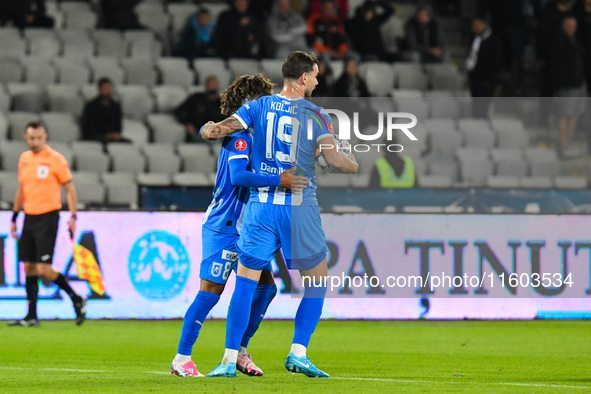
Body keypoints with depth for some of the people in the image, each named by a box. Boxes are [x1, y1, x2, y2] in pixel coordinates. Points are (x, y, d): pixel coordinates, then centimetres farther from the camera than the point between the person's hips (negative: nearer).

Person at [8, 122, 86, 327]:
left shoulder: (55, 159, -7)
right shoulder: (24, 159, 11)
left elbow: (69, 189, -4)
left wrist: (73, 217, -12)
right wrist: (14, 218, 21)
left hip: (47, 217, -6)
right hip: (29, 217, 6)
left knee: (43, 268, -12)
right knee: (28, 267, 4)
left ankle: (77, 299, 5)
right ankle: (31, 316, 9)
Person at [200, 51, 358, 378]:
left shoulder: (258, 107, 5)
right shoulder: (316, 115, -1)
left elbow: (215, 130, -4)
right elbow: (334, 158, -9)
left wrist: (208, 131, 18)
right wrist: (359, 168, 9)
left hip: (260, 205, 2)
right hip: (301, 208, -2)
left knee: (246, 282, 5)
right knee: (318, 281, 13)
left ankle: (230, 359, -1)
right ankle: (298, 353, 5)